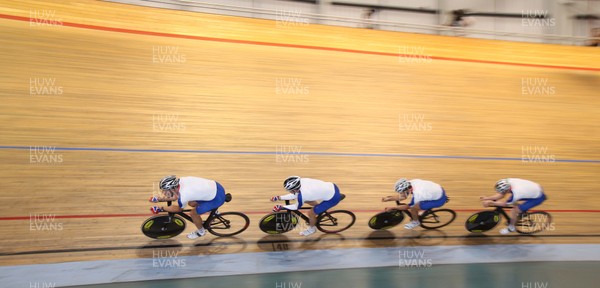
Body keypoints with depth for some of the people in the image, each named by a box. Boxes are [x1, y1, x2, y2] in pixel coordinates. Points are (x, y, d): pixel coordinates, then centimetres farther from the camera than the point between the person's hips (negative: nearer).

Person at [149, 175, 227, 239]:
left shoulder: (183, 196, -24)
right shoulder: (180, 181, -5)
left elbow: (178, 209, -1)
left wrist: (160, 209, 6)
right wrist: (158, 199, 13)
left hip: (218, 197, -8)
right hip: (214, 185, 8)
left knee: (193, 213, 1)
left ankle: (201, 231, 28)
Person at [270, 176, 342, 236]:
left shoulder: (302, 195, -28)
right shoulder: (301, 181, -9)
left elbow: (296, 207, -6)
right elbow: (295, 195, 8)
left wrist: (281, 207, 1)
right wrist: (279, 197, 7)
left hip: (333, 198, -7)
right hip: (332, 186, 7)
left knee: (311, 213, 5)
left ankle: (312, 228, 34)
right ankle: (319, 210, 38)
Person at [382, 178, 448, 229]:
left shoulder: (418, 195, -33)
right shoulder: (411, 183, -14)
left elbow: (407, 207, -17)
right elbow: (402, 197, -1)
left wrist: (392, 208, -11)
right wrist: (388, 198, -7)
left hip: (439, 199, -8)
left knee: (413, 208, -15)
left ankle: (415, 222, 13)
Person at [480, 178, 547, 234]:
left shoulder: (515, 194, -35)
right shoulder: (508, 181, -18)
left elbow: (505, 204, -15)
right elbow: (501, 195, -5)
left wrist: (490, 203, -8)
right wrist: (487, 198, -11)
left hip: (538, 197, -8)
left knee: (514, 211, -8)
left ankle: (511, 228, 15)